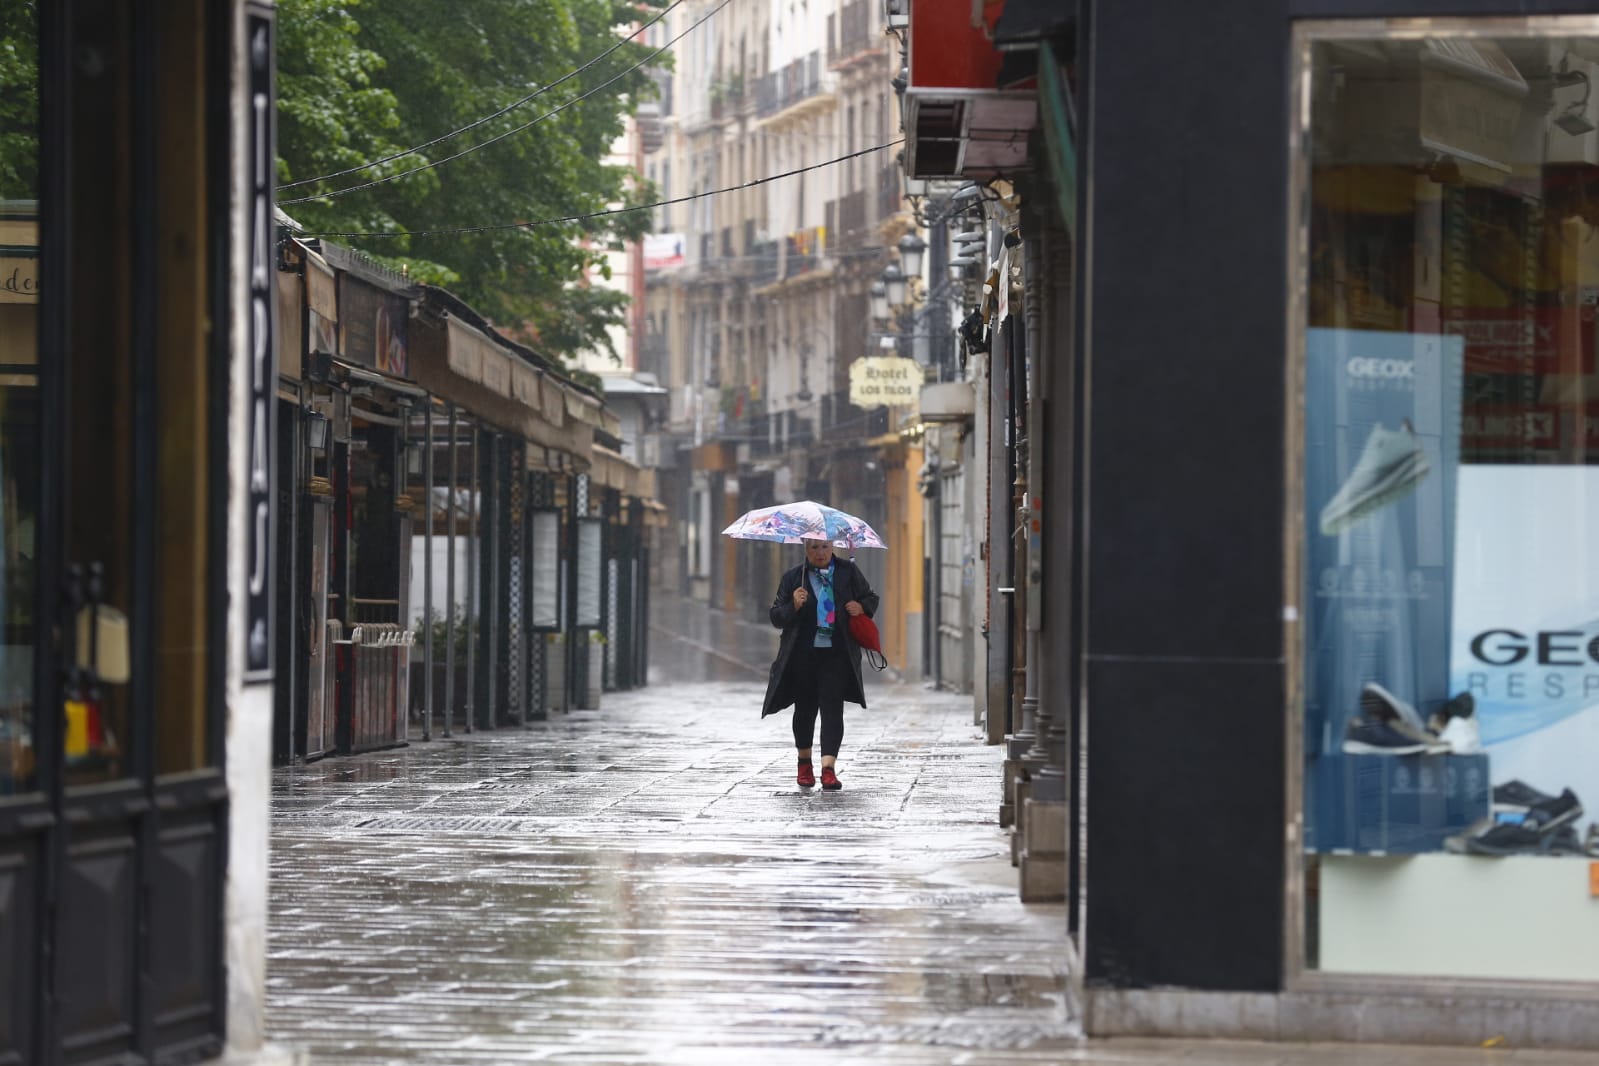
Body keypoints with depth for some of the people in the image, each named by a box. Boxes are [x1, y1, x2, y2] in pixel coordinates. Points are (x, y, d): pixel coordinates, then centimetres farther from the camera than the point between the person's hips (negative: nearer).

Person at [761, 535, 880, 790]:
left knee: (832, 707, -11)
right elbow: (776, 617, 3)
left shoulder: (848, 572, 8)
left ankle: (829, 768, -17)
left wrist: (861, 608, -5)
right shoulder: (792, 578, 4)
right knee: (805, 708, 9)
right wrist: (794, 606, -16)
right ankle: (804, 762, 31)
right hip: (802, 655, 1)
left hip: (836, 654, -1)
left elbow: (871, 598, 17)